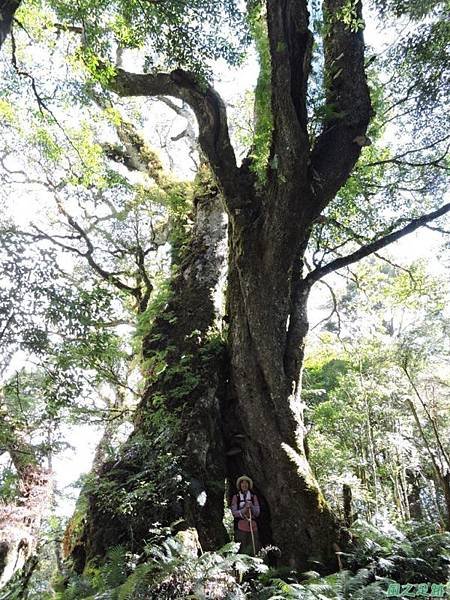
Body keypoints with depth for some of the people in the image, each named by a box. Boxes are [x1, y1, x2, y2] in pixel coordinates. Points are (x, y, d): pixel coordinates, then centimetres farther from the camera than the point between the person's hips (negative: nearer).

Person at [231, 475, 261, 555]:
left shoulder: (253, 497, 12)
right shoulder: (236, 497, 6)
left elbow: (257, 513, 8)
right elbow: (234, 512, -1)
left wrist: (251, 506, -10)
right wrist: (244, 509, -14)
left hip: (253, 526, 2)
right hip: (241, 527, -2)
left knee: (254, 550, 0)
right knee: (242, 551, -6)